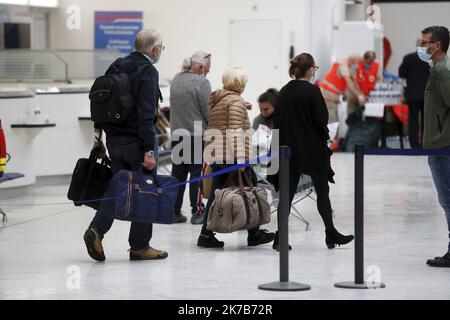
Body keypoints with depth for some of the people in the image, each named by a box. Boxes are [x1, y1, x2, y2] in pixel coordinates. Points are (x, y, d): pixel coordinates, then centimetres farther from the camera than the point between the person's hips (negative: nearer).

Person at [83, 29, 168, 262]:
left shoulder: (117, 66, 10)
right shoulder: (148, 72, -14)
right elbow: (145, 115, -21)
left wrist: (98, 135, 18)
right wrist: (149, 151, -20)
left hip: (114, 139, 7)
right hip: (137, 141, -7)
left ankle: (96, 230, -3)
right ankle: (140, 246, 8)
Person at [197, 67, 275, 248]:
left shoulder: (215, 99, 17)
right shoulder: (236, 101, -9)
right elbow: (236, 130, -18)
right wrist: (240, 158, -22)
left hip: (215, 154, 8)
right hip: (231, 155, -8)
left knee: (216, 194, 8)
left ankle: (206, 234, 1)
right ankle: (254, 234, 10)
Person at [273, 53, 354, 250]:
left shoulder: (283, 92, 5)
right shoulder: (312, 91, -12)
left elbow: (278, 122, 7)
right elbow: (321, 120, -13)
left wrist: (285, 145, 11)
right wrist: (325, 140, 3)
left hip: (289, 149, 5)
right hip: (312, 148, -5)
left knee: (288, 191, 6)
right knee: (322, 191, 6)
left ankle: (280, 238, 1)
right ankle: (331, 234, 13)